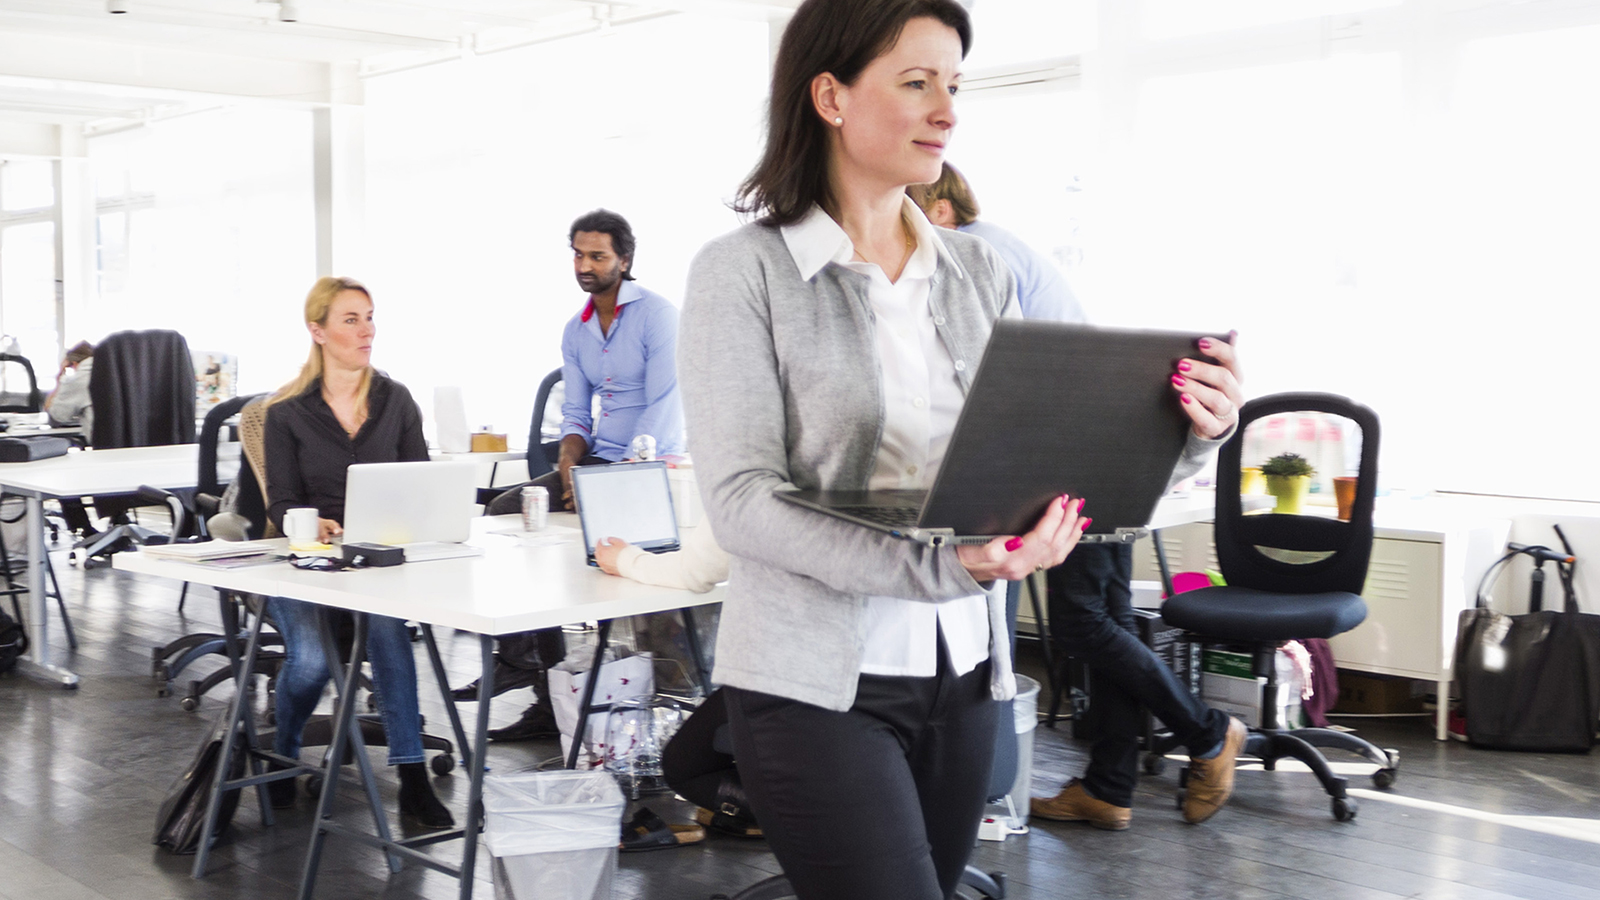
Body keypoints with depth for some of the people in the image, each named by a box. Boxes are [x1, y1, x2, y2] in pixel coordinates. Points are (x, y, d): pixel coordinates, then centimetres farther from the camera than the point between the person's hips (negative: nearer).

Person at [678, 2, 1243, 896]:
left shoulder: (981, 272, 7)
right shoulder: (744, 271, -7)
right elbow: (740, 500, -15)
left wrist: (1183, 432, -14)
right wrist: (938, 566, -28)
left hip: (962, 673, 5)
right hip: (818, 684, -5)